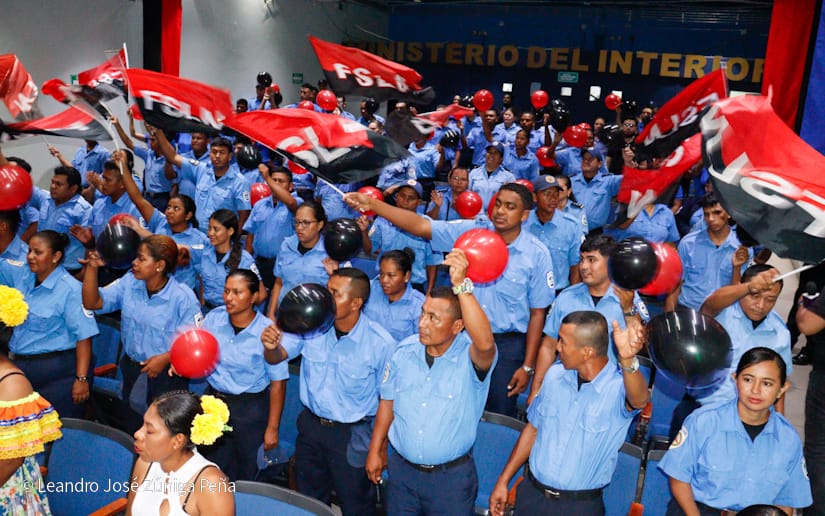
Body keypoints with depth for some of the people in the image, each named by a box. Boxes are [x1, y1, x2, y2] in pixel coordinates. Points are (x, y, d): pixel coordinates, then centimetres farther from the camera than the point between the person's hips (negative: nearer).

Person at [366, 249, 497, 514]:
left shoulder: (470, 355, -19)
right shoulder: (405, 349, -4)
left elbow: (485, 343, -44)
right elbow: (388, 402, 7)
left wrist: (461, 285, -49)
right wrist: (375, 450, 10)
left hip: (452, 476, -4)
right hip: (402, 469, 4)